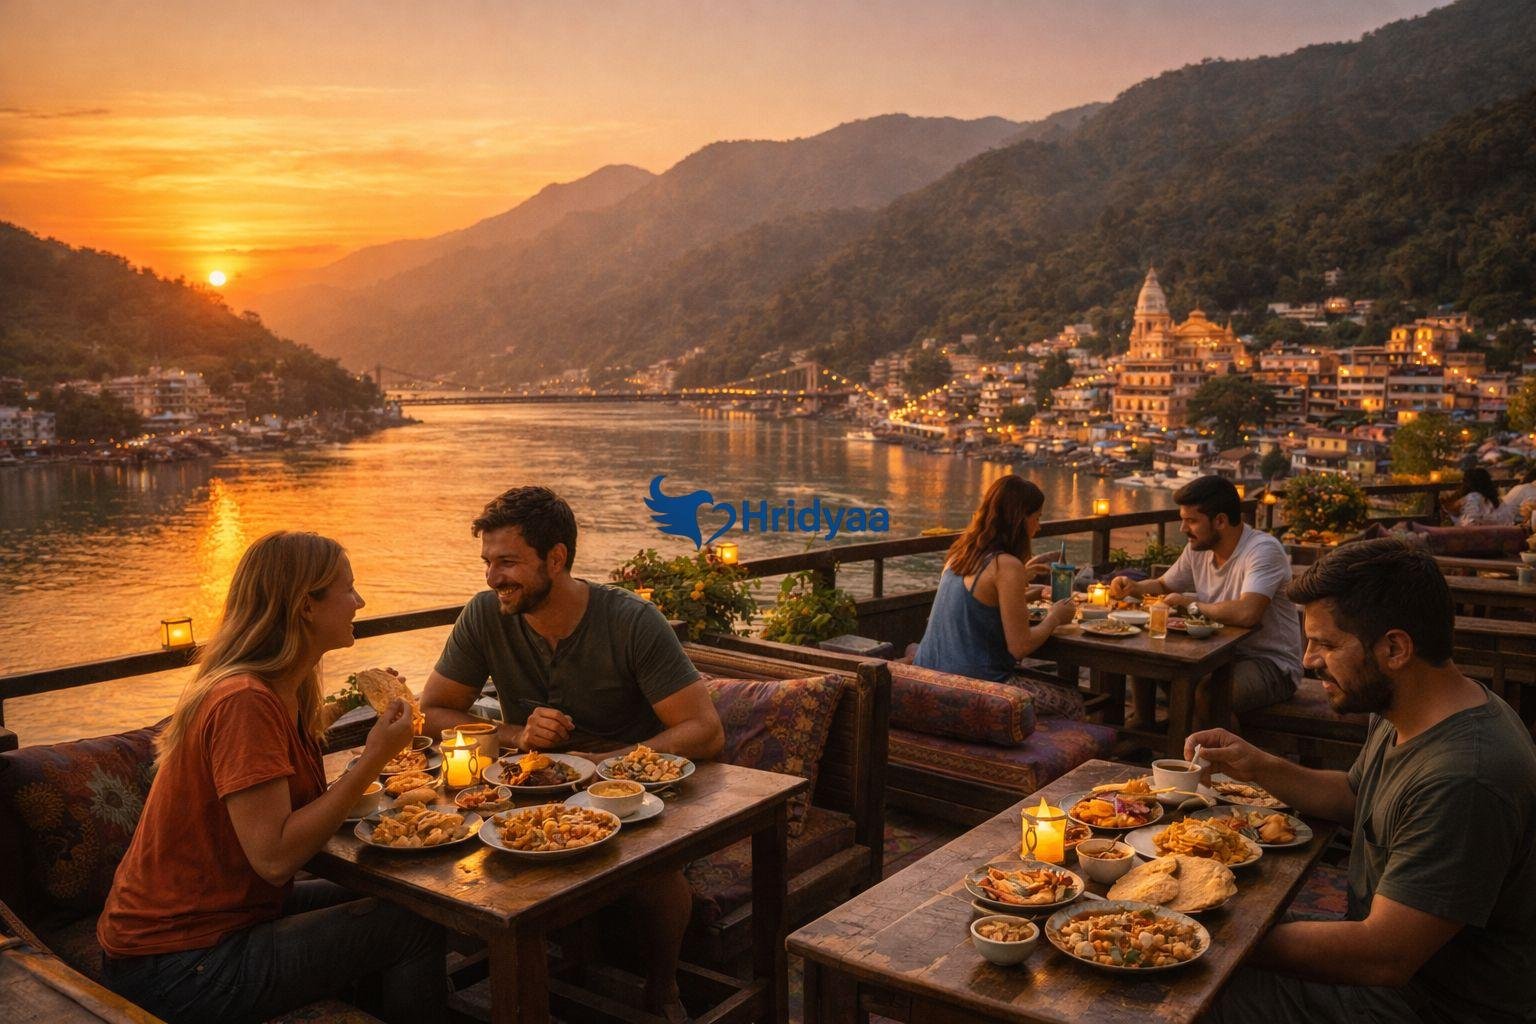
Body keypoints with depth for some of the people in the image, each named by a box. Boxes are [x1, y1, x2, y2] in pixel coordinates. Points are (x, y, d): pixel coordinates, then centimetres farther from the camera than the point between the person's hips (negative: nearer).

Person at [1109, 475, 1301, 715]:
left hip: (1272, 664, -8)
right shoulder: (1198, 548, 3)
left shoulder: (1263, 549, -22)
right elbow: (1163, 586, 20)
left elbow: (1246, 613, -37)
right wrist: (1133, 587, -4)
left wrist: (1190, 604, -20)